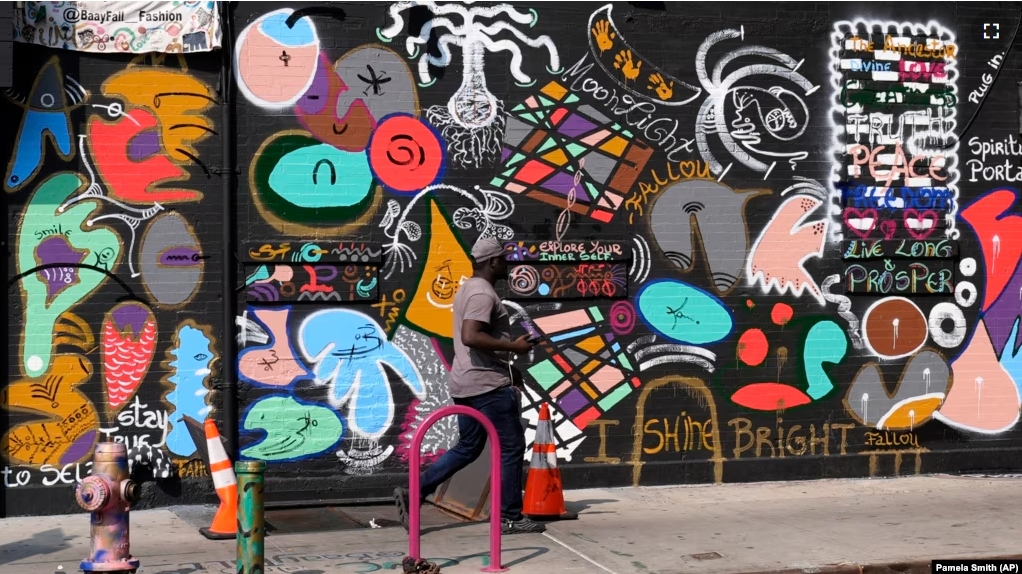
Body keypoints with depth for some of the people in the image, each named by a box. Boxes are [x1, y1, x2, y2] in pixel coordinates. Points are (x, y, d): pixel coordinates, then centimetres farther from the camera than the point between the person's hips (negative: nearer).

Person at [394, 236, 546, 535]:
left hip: (466, 384, 10)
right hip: (487, 385, -10)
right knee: (511, 447, 0)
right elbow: (471, 337, -29)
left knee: (467, 447, 15)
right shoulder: (483, 293, -16)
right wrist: (514, 346, -22)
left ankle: (413, 494, 7)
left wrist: (506, 367, 24)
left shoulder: (469, 289, 18)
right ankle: (510, 518, 5)